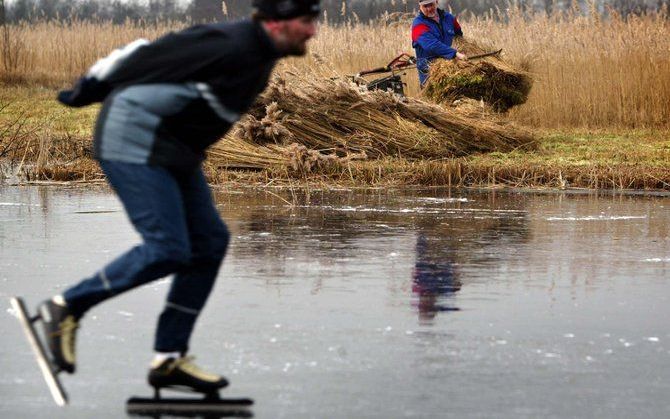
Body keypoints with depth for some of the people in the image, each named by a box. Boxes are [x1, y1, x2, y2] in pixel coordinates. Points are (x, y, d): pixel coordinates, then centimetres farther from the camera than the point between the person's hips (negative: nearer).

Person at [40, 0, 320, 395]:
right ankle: (65, 308, 0)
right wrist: (88, 91, -6)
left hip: (174, 151, 10)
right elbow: (151, 54, -18)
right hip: (134, 143, -10)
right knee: (167, 250, -16)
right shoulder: (231, 46, -23)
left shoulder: (261, 57, 9)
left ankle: (169, 358, 9)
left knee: (210, 242, 5)